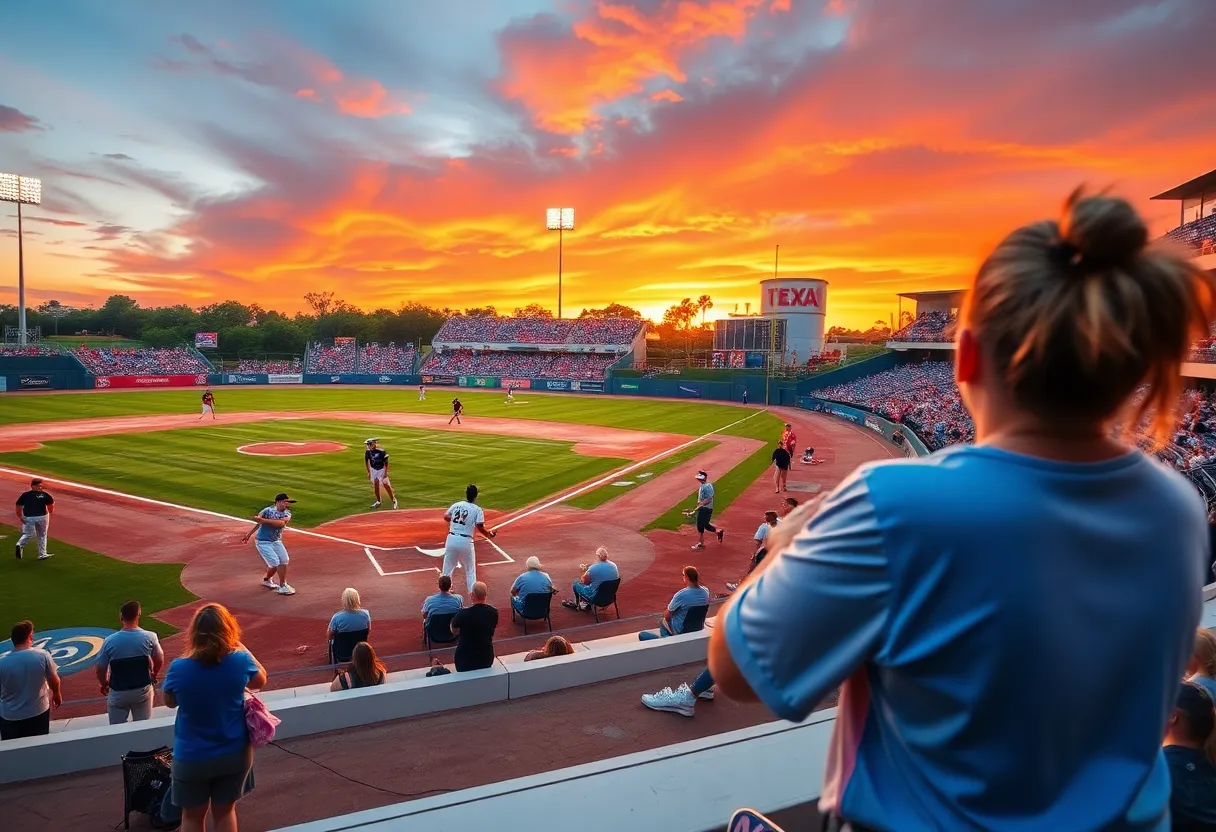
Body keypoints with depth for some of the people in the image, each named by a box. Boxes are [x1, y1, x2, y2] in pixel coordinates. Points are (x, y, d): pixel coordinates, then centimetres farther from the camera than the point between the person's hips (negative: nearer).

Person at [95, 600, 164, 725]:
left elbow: (100, 668, -7)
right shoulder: (149, 637, -14)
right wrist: (153, 676, 21)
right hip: (143, 690, 0)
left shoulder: (110, 640, -16)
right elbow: (159, 660, -1)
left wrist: (103, 684, 15)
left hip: (118, 692, 0)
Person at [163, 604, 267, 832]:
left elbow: (170, 702, 1)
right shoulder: (240, 660, -19)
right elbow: (260, 681, 4)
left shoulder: (179, 668, -21)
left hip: (192, 757, -1)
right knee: (225, 811, 21)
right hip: (235, 753, 1)